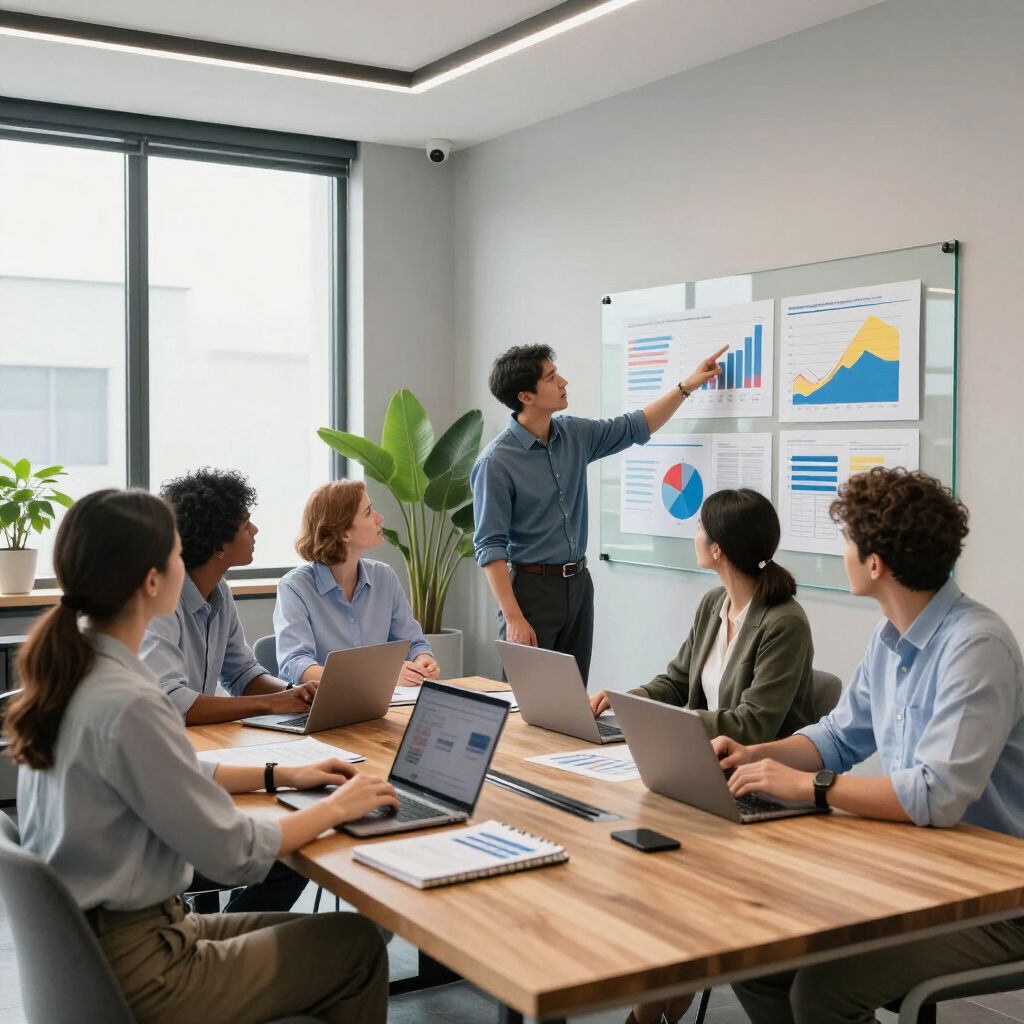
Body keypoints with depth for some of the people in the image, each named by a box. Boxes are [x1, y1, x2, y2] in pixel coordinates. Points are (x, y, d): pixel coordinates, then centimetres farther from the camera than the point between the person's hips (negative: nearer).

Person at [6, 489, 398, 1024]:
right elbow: (235, 853, -21)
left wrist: (280, 775, 13)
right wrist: (337, 807, -6)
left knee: (307, 933, 20)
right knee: (358, 944, 5)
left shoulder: (66, 667, 1)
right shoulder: (127, 704, -28)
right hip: (132, 972, -9)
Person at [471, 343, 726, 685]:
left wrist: (686, 386, 11)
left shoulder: (574, 435, 4)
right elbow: (490, 547, -16)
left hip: (578, 581, 7)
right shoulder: (496, 461, -15)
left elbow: (635, 427, 18)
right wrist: (513, 618, -21)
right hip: (532, 586, -6)